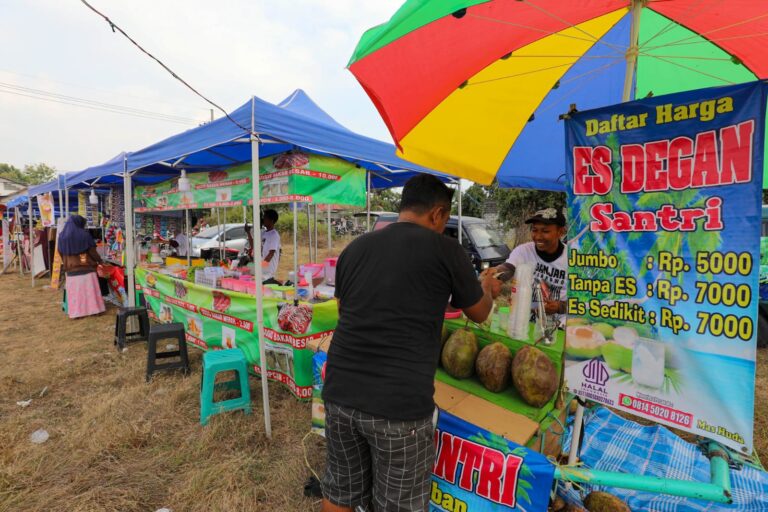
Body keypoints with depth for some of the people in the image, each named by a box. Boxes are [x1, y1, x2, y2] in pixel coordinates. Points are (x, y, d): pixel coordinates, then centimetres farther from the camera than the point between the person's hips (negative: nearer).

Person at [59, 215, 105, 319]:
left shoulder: (62, 237, 4)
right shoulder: (84, 235, -8)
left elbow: (61, 254, 12)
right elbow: (92, 252, -5)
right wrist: (99, 260, 11)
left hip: (71, 271, 3)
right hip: (86, 268, -3)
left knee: (75, 292, 6)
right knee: (89, 290, 5)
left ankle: (76, 312, 8)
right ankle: (93, 309, 9)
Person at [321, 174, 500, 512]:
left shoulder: (354, 248, 7)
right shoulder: (445, 250, -5)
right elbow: (479, 313, 9)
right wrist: (488, 288, 32)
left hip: (340, 394, 5)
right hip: (399, 405, -4)